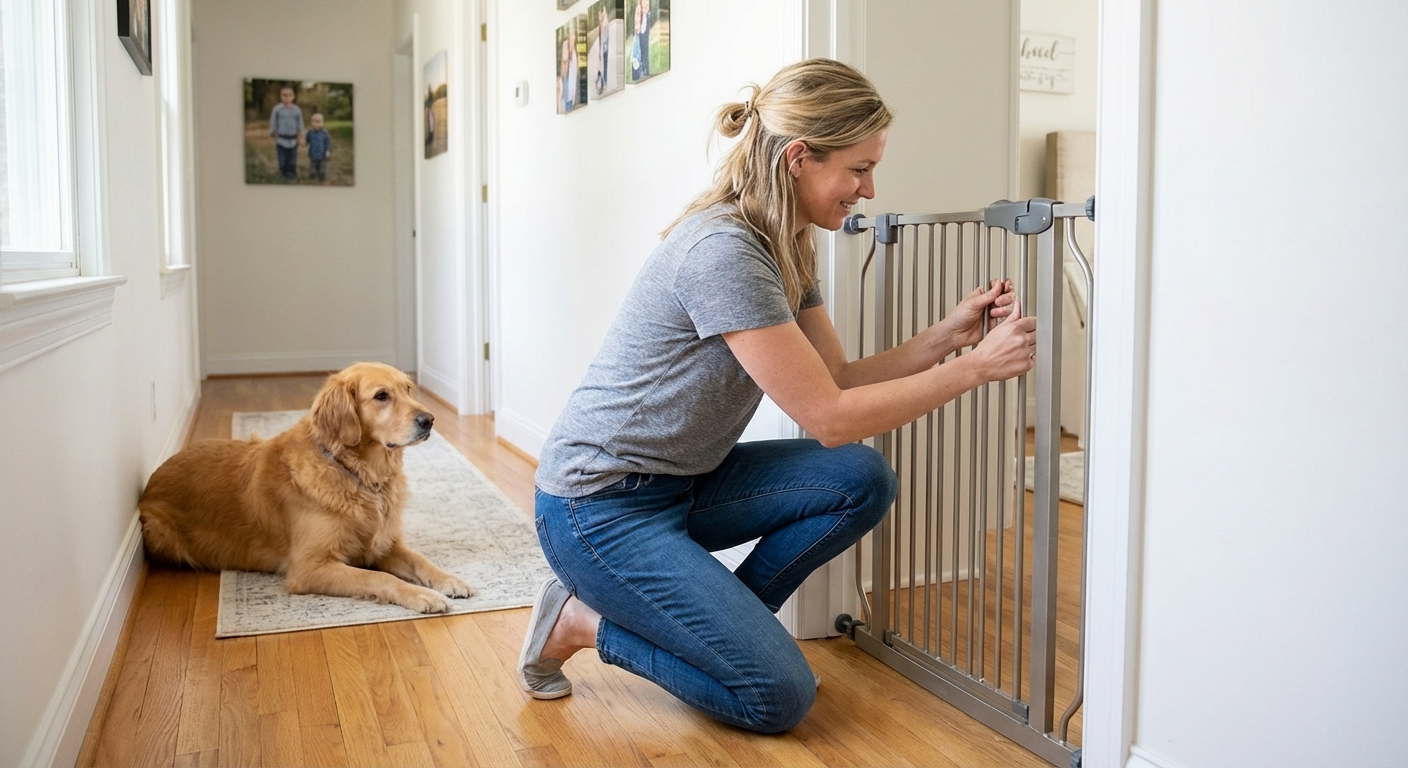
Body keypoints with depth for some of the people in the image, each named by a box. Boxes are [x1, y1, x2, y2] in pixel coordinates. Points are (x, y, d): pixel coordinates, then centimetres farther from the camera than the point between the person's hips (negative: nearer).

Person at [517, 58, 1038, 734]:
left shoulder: (786, 247, 3)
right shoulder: (722, 250, -26)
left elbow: (838, 380, 4)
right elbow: (830, 417, -25)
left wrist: (948, 335, -7)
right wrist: (976, 367, -20)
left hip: (682, 483, 9)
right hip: (597, 506, -9)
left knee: (863, 482, -7)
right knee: (778, 697, -11)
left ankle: (721, 622, 6)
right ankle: (583, 621, 4)